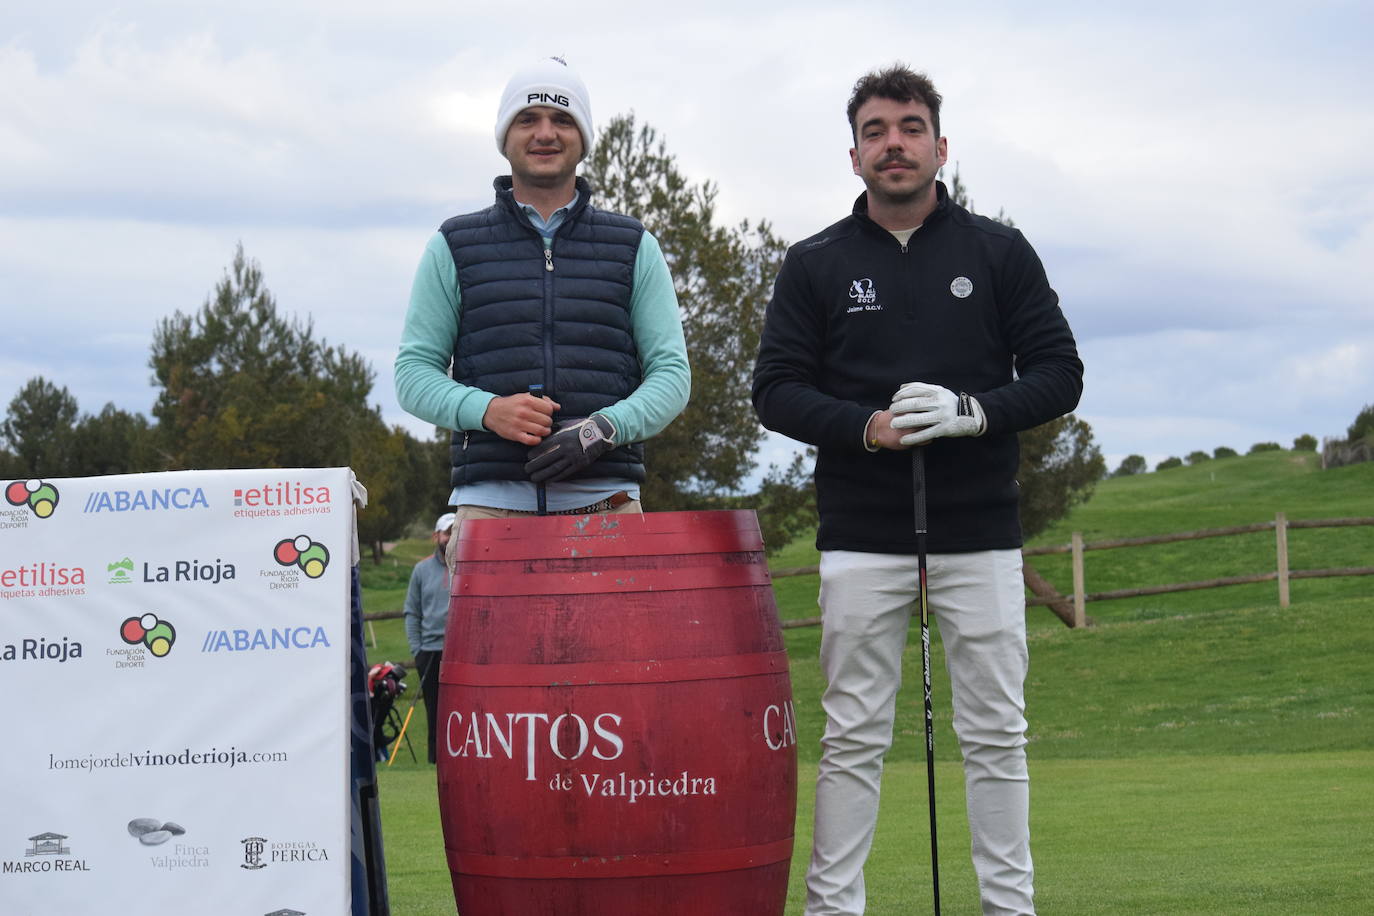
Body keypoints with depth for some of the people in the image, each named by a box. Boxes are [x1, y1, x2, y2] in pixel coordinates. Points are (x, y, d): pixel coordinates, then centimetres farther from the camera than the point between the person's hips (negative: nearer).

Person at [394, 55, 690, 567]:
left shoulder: (633, 248, 15)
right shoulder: (454, 248, 14)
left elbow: (671, 372, 10)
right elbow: (413, 372, 11)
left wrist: (603, 429, -10)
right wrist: (486, 409, -10)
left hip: (606, 505, 0)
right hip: (492, 503, 0)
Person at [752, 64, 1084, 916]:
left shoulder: (1000, 252, 6)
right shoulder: (817, 264, 6)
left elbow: (1059, 374, 3)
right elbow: (776, 389, 3)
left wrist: (973, 412, -15)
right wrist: (865, 427, -14)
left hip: (980, 531, 0)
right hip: (861, 534, 0)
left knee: (996, 735, 3)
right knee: (854, 738, 1)